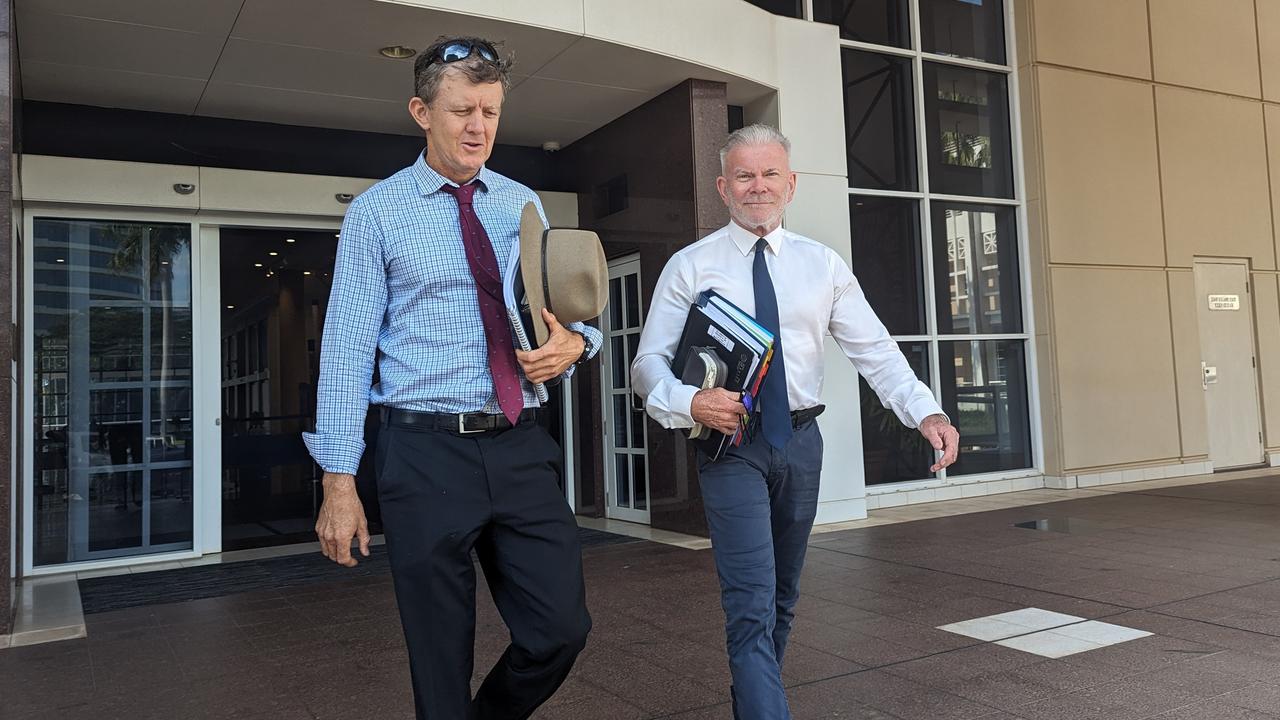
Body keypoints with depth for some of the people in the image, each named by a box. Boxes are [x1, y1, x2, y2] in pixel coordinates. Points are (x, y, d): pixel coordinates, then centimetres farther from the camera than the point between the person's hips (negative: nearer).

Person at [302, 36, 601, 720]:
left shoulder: (523, 204, 12)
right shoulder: (377, 211, 0)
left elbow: (565, 309, 18)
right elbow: (347, 346, -3)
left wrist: (573, 342, -8)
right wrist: (339, 482, -8)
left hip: (521, 449, 4)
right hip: (425, 454, -3)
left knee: (562, 629, 5)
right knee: (440, 658, 8)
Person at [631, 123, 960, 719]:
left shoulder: (822, 265, 5)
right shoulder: (690, 266, -2)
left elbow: (874, 350, -1)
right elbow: (650, 362, -5)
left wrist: (925, 411, -17)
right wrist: (690, 402, -26)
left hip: (800, 439, 4)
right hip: (729, 439, -4)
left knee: (784, 597, 18)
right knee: (752, 604, -13)